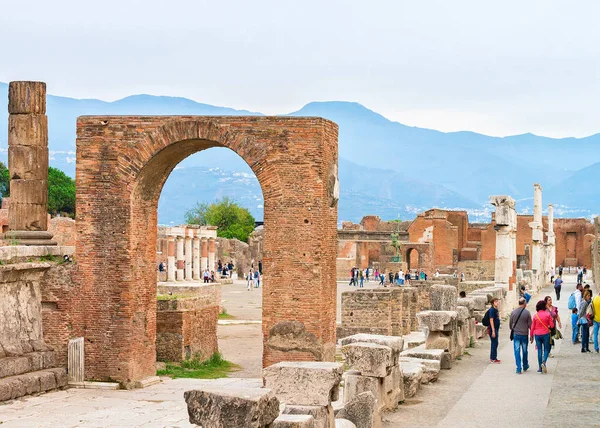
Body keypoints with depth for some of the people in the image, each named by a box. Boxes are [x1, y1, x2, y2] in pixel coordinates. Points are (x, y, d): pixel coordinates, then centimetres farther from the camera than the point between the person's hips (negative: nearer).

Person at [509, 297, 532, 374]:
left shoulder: (513, 312, -3)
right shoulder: (527, 312, -9)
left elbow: (510, 324, 6)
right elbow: (530, 325, -5)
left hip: (516, 335, 1)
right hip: (524, 334, -1)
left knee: (517, 352, 3)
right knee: (525, 351, 15)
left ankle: (518, 368, -3)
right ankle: (525, 366, 30)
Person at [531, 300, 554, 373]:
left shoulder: (536, 315, -2)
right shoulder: (547, 314, -7)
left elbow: (532, 327, 2)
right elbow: (552, 325, -6)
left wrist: (531, 336, 11)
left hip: (537, 335, 2)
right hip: (546, 334, -2)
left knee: (539, 351, 8)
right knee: (546, 349, 9)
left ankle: (540, 368, 8)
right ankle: (544, 362, -18)